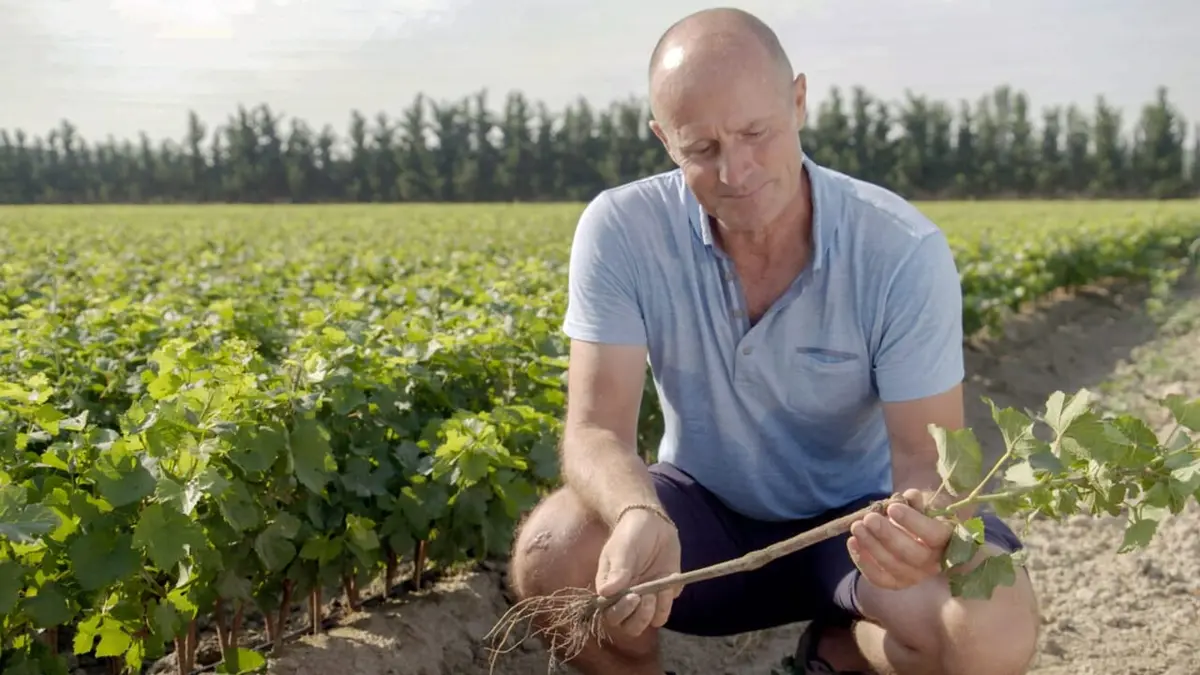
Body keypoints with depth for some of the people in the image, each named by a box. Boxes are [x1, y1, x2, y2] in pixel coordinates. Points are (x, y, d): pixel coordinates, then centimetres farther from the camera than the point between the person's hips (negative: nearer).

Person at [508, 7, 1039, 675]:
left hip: (856, 517, 0)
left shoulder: (904, 251, -22)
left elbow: (926, 456, -21)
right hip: (706, 512, 1)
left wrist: (923, 524, -46)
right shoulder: (620, 232, -19)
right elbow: (597, 428, -24)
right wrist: (638, 515, -47)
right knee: (549, 557, -30)